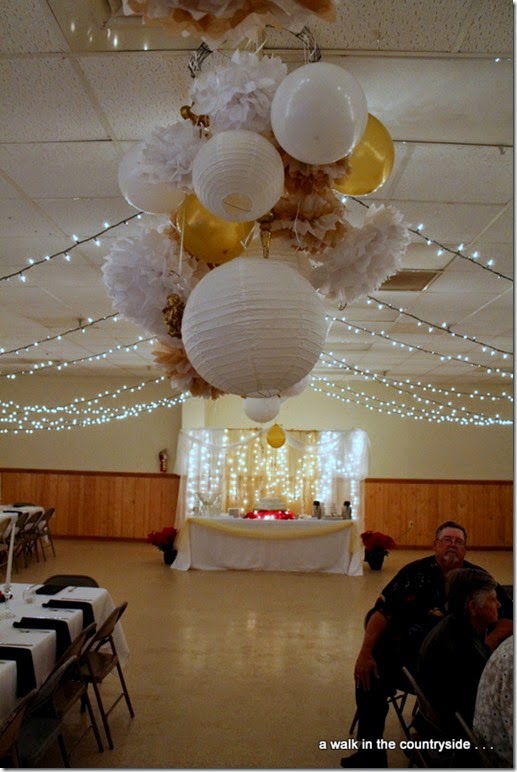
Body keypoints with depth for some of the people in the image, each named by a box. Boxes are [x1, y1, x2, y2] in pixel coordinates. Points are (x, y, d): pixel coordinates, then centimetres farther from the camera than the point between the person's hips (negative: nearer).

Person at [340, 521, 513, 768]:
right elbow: (383, 611, -1)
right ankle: (371, 751, -2)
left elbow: (507, 618, 4)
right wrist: (365, 653, -11)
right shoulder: (416, 572, 3)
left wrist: (488, 643, -16)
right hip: (409, 651, 0)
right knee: (369, 673, -21)